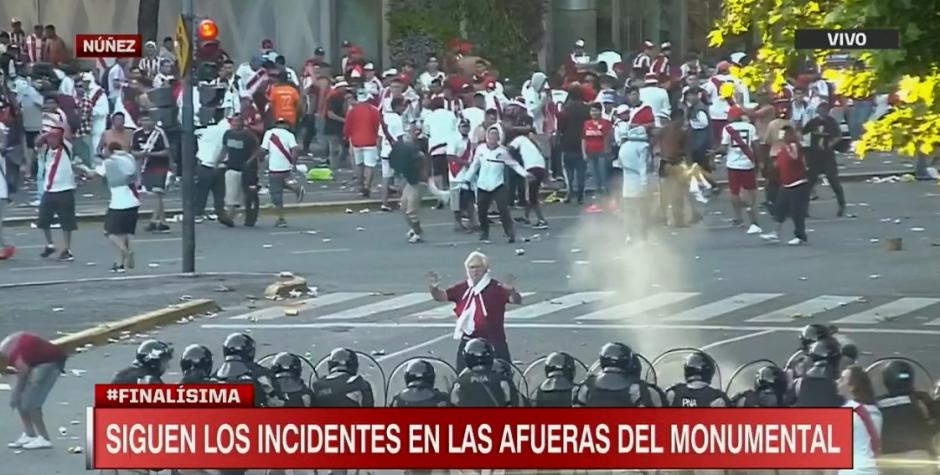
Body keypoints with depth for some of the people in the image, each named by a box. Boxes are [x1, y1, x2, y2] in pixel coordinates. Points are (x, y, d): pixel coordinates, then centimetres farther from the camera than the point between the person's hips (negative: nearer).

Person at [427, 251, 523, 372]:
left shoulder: (496, 288, -7)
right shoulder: (462, 289, 6)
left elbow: (516, 300, -15)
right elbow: (441, 296, 1)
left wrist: (512, 291, -39)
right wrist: (434, 289, -22)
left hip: (493, 344, -4)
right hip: (468, 343, 4)